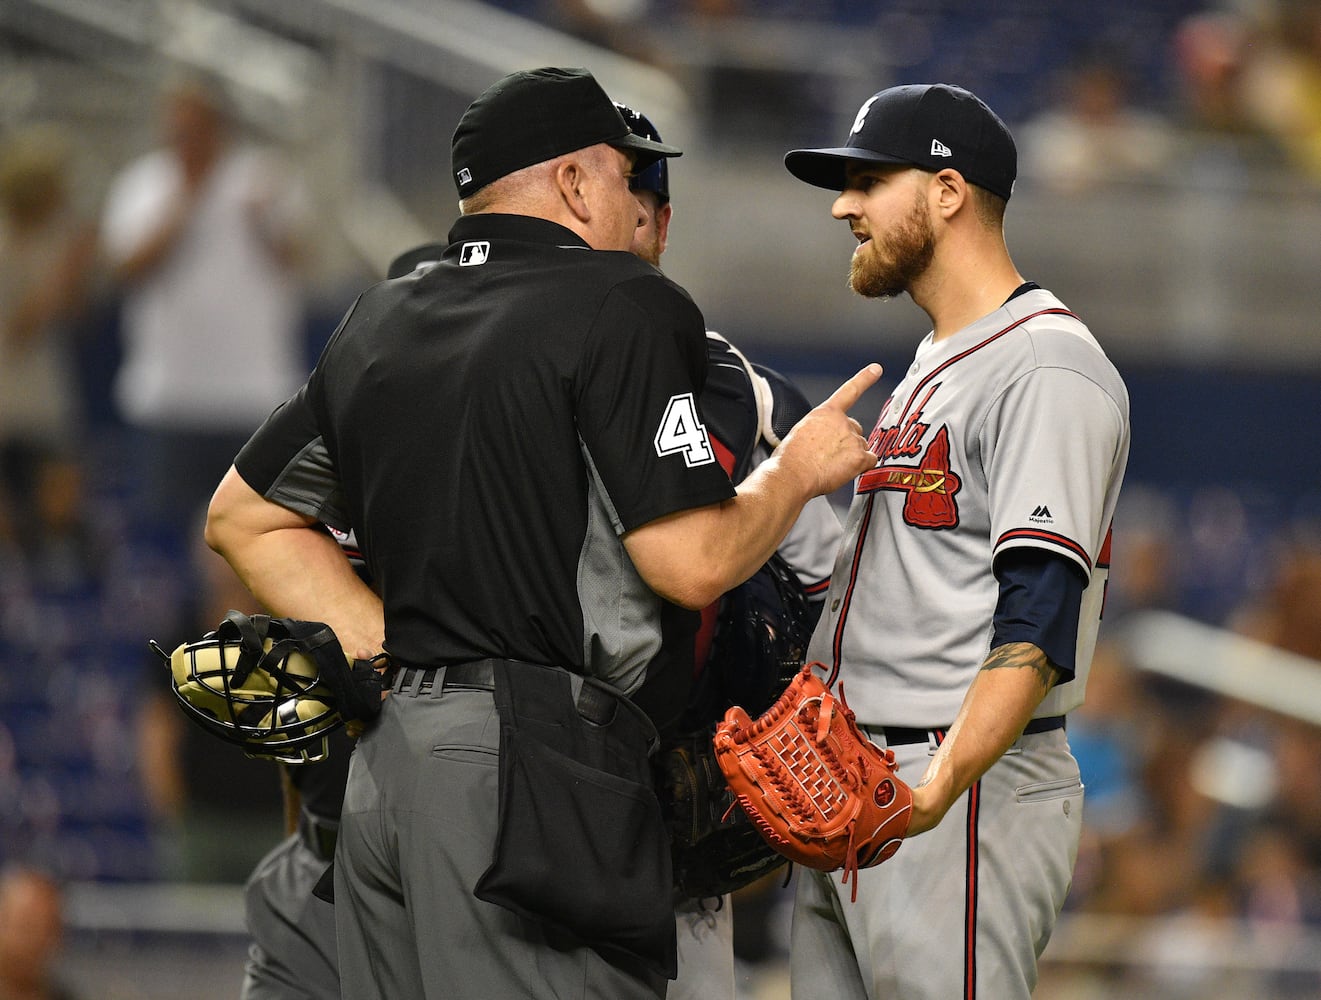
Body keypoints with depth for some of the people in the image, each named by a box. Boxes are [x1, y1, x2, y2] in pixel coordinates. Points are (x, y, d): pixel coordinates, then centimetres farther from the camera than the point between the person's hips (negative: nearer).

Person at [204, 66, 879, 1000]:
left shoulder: (376, 324, 19)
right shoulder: (625, 306, -5)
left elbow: (243, 516, 27)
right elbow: (693, 563, -11)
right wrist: (799, 469, 8)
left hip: (382, 769, 8)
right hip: (533, 768, -8)